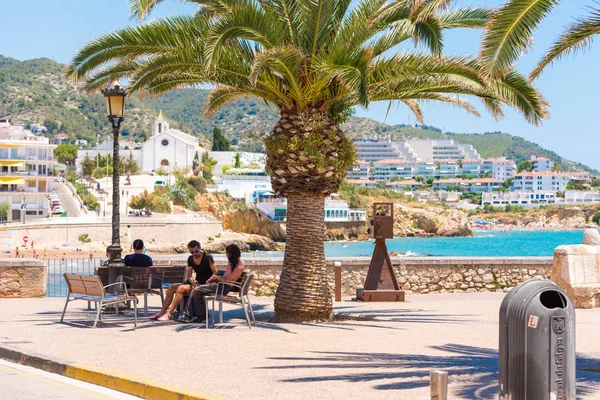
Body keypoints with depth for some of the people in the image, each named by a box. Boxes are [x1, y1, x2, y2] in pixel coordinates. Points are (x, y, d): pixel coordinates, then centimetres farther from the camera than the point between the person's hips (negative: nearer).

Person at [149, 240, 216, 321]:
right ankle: (162, 312, -7)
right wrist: (192, 281, -15)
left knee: (181, 289, -27)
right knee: (171, 288, -7)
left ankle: (168, 314, -28)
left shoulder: (207, 257, -8)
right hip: (196, 283, 8)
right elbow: (188, 275, 7)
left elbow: (215, 272, -13)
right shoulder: (190, 259, 11)